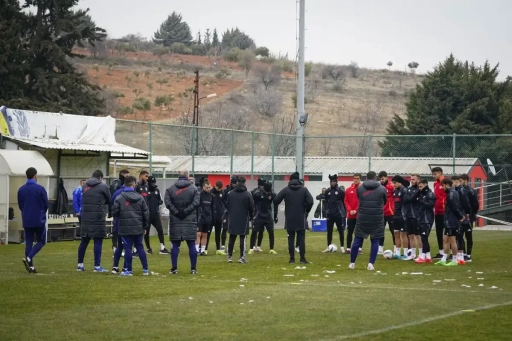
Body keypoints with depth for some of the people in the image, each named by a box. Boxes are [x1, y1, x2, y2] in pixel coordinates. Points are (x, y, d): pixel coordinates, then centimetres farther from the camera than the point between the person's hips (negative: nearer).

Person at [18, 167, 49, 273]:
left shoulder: (21, 189, 1)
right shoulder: (40, 189, -11)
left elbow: (20, 205, 9)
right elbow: (46, 205, -4)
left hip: (26, 221, 4)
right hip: (39, 220, -4)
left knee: (28, 242, 9)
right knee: (41, 241, 7)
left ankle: (30, 266, 6)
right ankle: (28, 258, -14)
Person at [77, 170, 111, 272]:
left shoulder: (85, 186, 13)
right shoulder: (103, 187, -3)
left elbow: (83, 202, 17)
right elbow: (109, 201, 8)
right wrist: (109, 213, 25)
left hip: (85, 218, 5)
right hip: (98, 218, -5)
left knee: (84, 241, 11)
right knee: (98, 242, -3)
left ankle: (80, 265, 15)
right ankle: (97, 266, -4)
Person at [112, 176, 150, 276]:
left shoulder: (119, 198, -7)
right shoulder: (140, 198, 3)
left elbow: (114, 213, -7)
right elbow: (146, 213, 5)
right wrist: (145, 226, 16)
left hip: (125, 228, -3)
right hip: (138, 228, 3)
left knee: (127, 248, 1)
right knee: (140, 247, 13)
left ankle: (129, 270, 3)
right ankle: (145, 269, 15)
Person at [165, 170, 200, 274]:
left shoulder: (171, 189, 3)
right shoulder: (194, 188, 2)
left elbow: (167, 202, -9)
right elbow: (196, 202, -10)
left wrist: (176, 212, -9)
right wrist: (186, 211, -9)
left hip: (175, 221, 1)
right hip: (190, 221, 0)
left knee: (175, 245, 4)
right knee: (191, 244, 4)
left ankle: (174, 268, 2)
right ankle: (193, 268, 4)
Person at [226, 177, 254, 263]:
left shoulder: (230, 193, 1)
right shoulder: (247, 194, -9)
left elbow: (227, 205, 6)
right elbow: (251, 207, -5)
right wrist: (251, 216, 12)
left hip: (232, 219, 3)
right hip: (243, 219, -3)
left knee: (232, 238, 11)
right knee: (243, 238, 0)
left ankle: (229, 256, 11)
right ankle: (242, 257, -3)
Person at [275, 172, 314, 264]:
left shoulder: (286, 190, 0)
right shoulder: (304, 189, 0)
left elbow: (276, 200, -5)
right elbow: (310, 201, -9)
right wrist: (306, 211, 7)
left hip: (289, 218, 0)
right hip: (301, 218, 0)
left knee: (291, 238, 4)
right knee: (301, 237, 3)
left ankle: (292, 258, 1)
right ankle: (302, 258, -3)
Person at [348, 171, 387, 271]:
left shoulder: (359, 188, 3)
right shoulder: (382, 189, 2)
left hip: (362, 218, 1)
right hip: (377, 218, -1)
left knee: (357, 240, 9)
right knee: (375, 241, 7)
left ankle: (352, 263, 13)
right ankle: (371, 264, 0)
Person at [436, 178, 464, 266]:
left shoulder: (451, 194, -17)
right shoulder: (452, 193, 15)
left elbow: (455, 208, -20)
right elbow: (456, 207, 16)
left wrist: (460, 216, -9)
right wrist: (460, 216, 7)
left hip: (452, 222, -10)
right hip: (449, 222, 10)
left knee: (452, 240, -3)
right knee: (445, 239, 12)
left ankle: (454, 261, 2)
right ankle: (443, 260, 15)